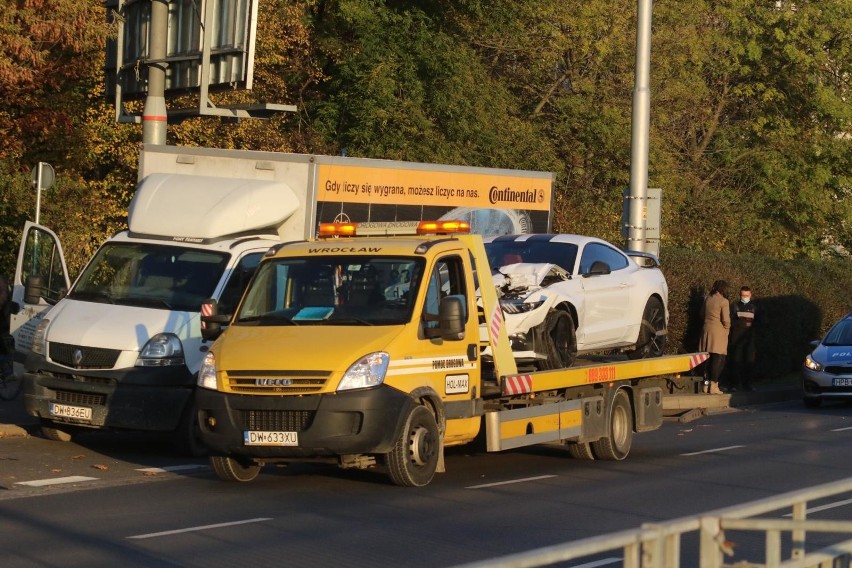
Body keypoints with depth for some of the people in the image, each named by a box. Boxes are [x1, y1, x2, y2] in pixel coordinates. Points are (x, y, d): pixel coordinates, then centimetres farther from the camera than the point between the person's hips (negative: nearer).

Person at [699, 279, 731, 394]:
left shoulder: (708, 299, 7)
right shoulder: (723, 301, -12)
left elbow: (702, 314, 18)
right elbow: (726, 320, -14)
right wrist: (727, 328, 4)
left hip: (707, 331, 6)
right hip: (719, 333, -6)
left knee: (708, 359, 11)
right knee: (718, 359, -3)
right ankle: (713, 386, -6)